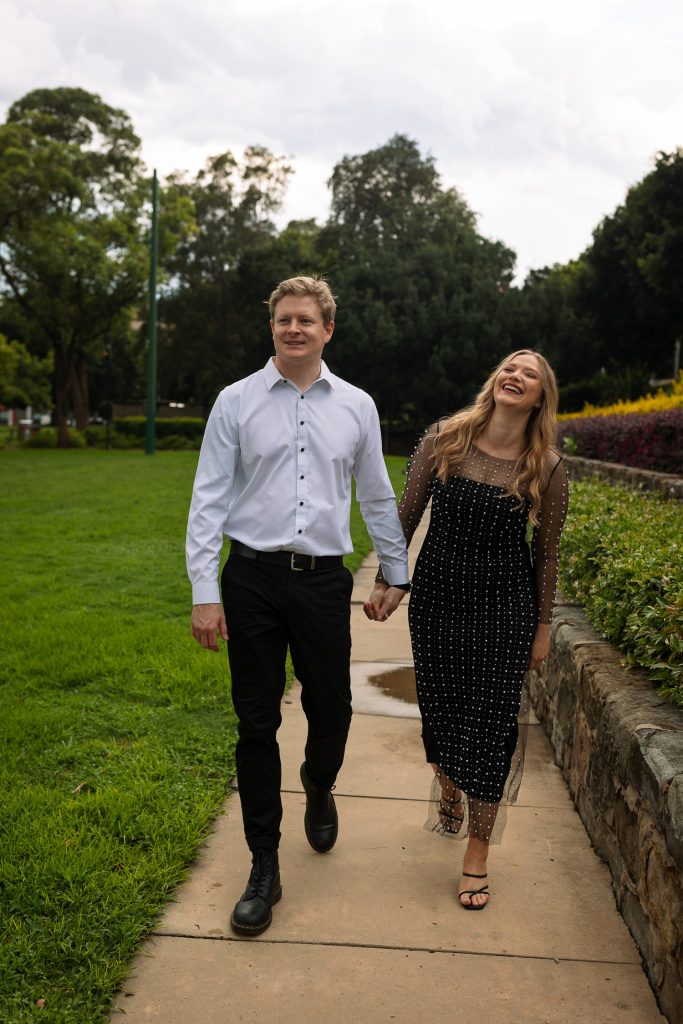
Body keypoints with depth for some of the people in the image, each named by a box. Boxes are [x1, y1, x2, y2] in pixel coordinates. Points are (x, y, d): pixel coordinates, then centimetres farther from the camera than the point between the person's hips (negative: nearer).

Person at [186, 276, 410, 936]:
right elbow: (208, 500, -1)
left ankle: (318, 787, 45)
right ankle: (264, 866, 18)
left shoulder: (357, 407, 7)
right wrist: (204, 593, -7)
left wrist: (397, 574, 18)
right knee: (257, 723, 4)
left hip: (324, 579, 2)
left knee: (331, 711, 9)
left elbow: (377, 498, 15)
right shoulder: (237, 402, 1)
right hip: (253, 579, -1)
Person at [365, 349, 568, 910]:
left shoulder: (548, 468, -7)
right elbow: (407, 515, 2)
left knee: (490, 721, 0)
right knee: (439, 704, 15)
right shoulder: (444, 441, -6)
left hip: (504, 605, -1)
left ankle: (477, 855, 16)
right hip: (437, 594, 2)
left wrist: (543, 626, 5)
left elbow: (545, 551, 1)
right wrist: (384, 582, 5)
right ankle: (448, 793, 48)